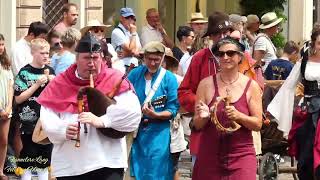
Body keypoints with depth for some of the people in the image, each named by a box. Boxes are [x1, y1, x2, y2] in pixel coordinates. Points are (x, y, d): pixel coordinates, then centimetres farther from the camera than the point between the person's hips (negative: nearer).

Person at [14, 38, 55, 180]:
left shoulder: (50, 71, 7)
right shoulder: (25, 73, -8)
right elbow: (18, 99, -12)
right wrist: (37, 84, -16)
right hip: (29, 121, -5)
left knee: (46, 152, 11)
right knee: (28, 153, -2)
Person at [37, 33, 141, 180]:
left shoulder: (115, 81, 4)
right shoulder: (59, 84, 10)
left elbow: (133, 112, -10)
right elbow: (47, 119, 1)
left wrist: (101, 121, -21)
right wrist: (63, 130, -20)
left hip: (108, 162, -2)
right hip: (69, 166, 3)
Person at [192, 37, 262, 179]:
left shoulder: (251, 86, 2)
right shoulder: (206, 84, 3)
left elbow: (258, 124, 0)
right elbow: (197, 125, 6)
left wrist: (238, 116, -17)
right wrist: (204, 117, -16)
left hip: (241, 155, -1)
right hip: (209, 155, 1)